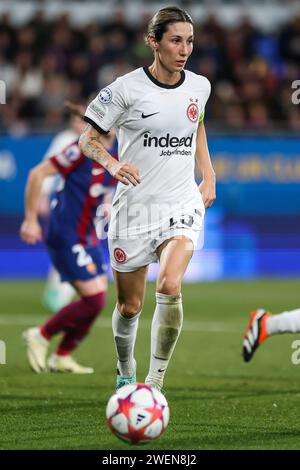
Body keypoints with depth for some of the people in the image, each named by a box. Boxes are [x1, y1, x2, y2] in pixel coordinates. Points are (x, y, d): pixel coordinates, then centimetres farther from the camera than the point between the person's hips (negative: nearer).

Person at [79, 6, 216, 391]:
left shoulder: (199, 87, 3)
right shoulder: (127, 88, -10)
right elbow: (87, 138, -4)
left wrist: (209, 176, 17)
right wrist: (112, 163, -24)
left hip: (183, 204, 2)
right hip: (134, 206, -1)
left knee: (170, 287, -24)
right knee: (129, 306, 8)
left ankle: (155, 382, -12)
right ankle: (125, 371, 38)